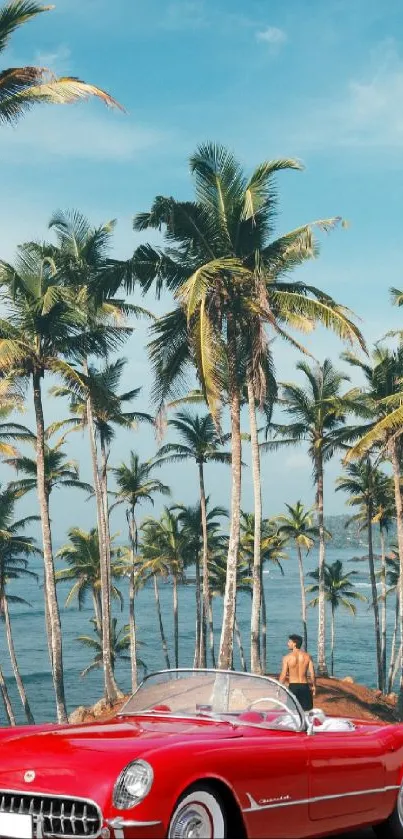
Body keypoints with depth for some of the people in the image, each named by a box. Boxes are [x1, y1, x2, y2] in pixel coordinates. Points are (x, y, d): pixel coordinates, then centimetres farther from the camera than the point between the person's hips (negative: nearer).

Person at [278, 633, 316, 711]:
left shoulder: (287, 657, -8)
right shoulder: (307, 656, 0)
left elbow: (283, 675, -7)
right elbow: (312, 673, 0)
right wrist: (314, 686, 13)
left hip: (293, 686, -2)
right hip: (304, 686, 2)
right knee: (307, 710, 10)